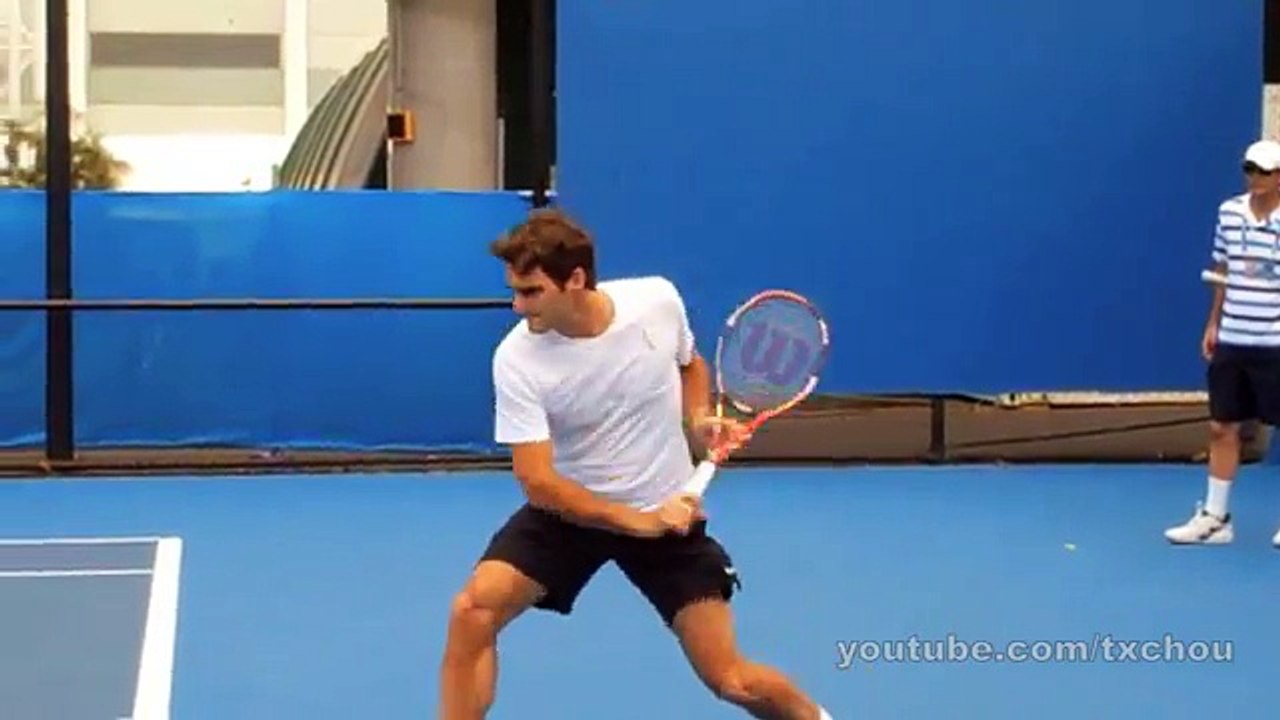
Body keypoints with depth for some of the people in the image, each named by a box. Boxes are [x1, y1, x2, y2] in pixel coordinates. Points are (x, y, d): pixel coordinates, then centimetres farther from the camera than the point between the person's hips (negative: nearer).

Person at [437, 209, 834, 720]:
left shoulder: (658, 300, -15)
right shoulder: (515, 359, -21)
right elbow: (537, 481, -22)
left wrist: (700, 418, -9)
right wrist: (635, 520, -28)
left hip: (668, 512, 0)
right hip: (568, 510, 0)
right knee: (472, 612, -23)